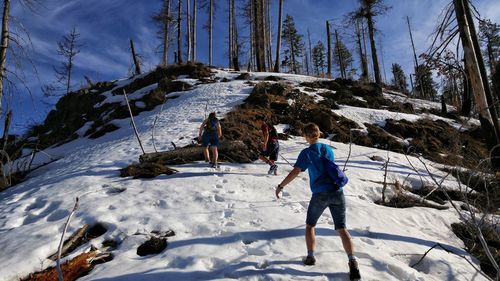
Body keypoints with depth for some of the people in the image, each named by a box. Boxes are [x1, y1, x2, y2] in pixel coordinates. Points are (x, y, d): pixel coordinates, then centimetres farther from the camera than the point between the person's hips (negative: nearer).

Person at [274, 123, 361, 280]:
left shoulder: (307, 153, -4)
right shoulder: (328, 149, 11)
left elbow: (295, 172, -13)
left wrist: (280, 186, -5)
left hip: (320, 194, -4)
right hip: (337, 192, 4)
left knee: (310, 225, 17)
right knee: (342, 229, 6)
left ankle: (310, 257, 14)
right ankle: (352, 262, -6)